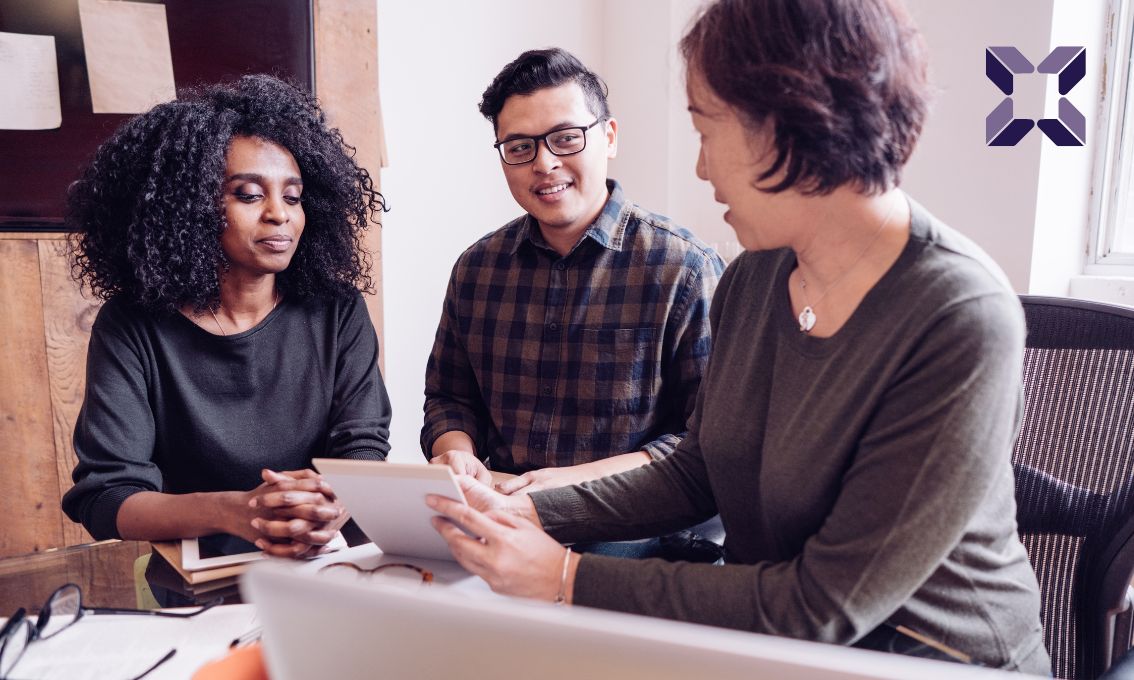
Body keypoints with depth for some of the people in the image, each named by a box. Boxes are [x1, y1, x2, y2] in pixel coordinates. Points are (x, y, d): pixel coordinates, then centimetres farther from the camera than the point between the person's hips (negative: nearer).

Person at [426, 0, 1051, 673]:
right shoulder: (753, 279, -2)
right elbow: (695, 474, 7)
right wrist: (530, 514, -5)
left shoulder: (963, 322, -24)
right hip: (767, 640, 5)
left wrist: (567, 577, -21)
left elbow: (825, 607, -23)